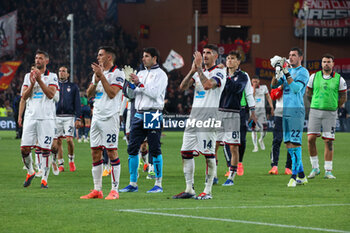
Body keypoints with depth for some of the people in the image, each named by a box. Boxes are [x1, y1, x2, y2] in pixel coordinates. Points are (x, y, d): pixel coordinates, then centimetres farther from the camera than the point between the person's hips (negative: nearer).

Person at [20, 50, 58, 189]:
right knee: (24, 148, -3)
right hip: (31, 116, 3)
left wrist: (39, 80, -13)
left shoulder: (52, 77, 5)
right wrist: (32, 84, -9)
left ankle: (44, 178, 1)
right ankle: (30, 172, 19)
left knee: (45, 149, -5)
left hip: (46, 117, -3)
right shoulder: (28, 76, 14)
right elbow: (24, 96, 6)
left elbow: (51, 94, -9)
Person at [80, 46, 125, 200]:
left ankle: (115, 190, -6)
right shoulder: (97, 73, 18)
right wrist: (95, 81, -4)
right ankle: (97, 190, 12)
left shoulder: (117, 74, -6)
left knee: (112, 152, -8)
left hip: (109, 117, -8)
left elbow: (112, 93, -16)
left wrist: (101, 76, -15)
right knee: (95, 152, 7)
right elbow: (89, 94, 13)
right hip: (96, 117, 8)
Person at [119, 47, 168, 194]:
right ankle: (133, 184, 8)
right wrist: (130, 84, -2)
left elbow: (155, 93, -15)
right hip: (138, 114, 7)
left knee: (155, 150, -5)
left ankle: (158, 184, -1)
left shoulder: (160, 74, -1)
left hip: (153, 115, -7)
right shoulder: (141, 73, 19)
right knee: (132, 148, 3)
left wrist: (139, 83, -16)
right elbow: (131, 95, 17)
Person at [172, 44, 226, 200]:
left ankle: (207, 191, -4)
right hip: (194, 117, 7)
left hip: (209, 117, -7)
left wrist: (199, 68, -15)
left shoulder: (219, 73, -2)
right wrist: (193, 70, -5)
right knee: (186, 152, 5)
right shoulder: (199, 73, 20)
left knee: (209, 155, -6)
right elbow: (182, 87, 7)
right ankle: (189, 189, 10)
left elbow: (208, 85, -21)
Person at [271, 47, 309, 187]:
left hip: (296, 110, -8)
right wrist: (277, 72, -2)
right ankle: (301, 176, 13)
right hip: (285, 109, 8)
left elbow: (296, 88, -16)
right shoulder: (288, 70, 18)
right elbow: (273, 85, 13)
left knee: (295, 143, -12)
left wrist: (287, 73, -20)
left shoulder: (303, 72, -3)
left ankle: (294, 175, -12)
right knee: (288, 144, 7)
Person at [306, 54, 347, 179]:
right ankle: (315, 168, 7)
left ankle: (328, 171, 4)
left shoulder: (339, 79, 0)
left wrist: (333, 106, 4)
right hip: (315, 112, 1)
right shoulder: (314, 76, 4)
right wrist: (315, 104, 11)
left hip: (330, 113, -1)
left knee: (328, 141, -1)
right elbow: (309, 93, 16)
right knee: (311, 139, -6)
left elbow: (343, 97, 8)